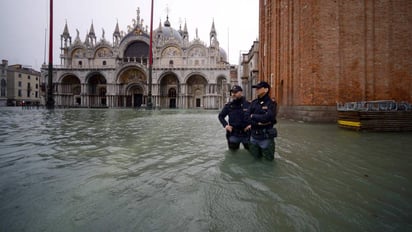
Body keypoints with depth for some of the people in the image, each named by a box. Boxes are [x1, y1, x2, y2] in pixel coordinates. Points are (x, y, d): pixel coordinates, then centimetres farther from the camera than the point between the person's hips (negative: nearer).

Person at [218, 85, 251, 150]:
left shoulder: (248, 104, -7)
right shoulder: (229, 105, 1)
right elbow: (221, 116, 12)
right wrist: (225, 125, -1)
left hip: (246, 134, -1)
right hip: (233, 134, 2)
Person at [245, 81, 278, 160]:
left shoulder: (271, 103, -11)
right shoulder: (254, 102, 3)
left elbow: (267, 118, -25)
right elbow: (247, 117, -6)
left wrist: (253, 116, -11)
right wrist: (258, 123, -19)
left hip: (266, 137, -4)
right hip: (254, 136, 4)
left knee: (269, 158, 12)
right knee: (256, 156, 17)